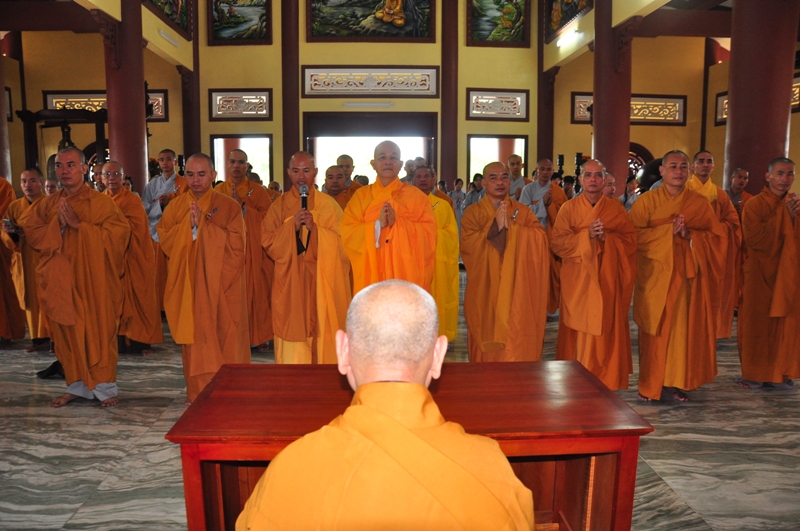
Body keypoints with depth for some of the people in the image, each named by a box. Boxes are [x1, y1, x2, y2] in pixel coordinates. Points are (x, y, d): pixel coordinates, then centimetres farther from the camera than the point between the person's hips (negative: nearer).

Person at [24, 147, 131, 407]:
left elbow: (118, 233, -12)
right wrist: (57, 225, -10)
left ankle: (105, 385, 11)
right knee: (68, 332, 8)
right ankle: (76, 385, 21)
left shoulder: (101, 202, -3)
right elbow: (32, 234, 7)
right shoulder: (47, 204, 11)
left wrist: (79, 226, -16)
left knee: (99, 331, 0)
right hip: (61, 281, 4)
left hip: (94, 281, -4)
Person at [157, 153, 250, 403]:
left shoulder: (229, 206, -1)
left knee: (224, 339, 0)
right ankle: (197, 392, 17)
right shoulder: (175, 206, 9)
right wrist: (187, 225, -14)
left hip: (221, 286, -2)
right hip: (187, 284, 2)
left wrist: (202, 225, -14)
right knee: (194, 337, 4)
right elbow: (164, 240, 1)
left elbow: (235, 244, -10)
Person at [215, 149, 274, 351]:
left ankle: (258, 336, 9)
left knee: (255, 292, -1)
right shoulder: (218, 191, 10)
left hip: (253, 251, -1)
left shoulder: (258, 191, 5)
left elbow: (267, 218, -6)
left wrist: (242, 205, -12)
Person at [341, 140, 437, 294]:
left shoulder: (416, 196, 6)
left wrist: (398, 223, -17)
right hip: (371, 276, 1)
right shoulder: (361, 196, 8)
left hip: (407, 275, 0)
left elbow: (429, 233, -4)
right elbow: (347, 233, -2)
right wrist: (378, 224, -16)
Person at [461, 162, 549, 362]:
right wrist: (495, 226, -18)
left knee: (518, 345, 1)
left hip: (517, 291, 1)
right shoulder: (472, 213, 4)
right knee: (487, 346, 4)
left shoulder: (523, 211, 9)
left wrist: (511, 226, -16)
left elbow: (540, 239, -7)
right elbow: (468, 245, -12)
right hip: (484, 291, -1)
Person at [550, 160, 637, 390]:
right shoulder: (569, 208, 2)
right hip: (577, 282, -1)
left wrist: (607, 238, -16)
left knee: (605, 330, 2)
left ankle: (604, 380, 14)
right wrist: (587, 235, -18)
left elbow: (630, 239, 1)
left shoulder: (616, 208, 6)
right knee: (578, 331, 2)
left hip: (606, 281, 1)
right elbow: (557, 241, -7)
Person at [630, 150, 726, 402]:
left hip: (687, 276, 2)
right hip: (655, 276, -2)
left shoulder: (700, 203, 7)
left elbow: (716, 237, 5)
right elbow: (634, 234, -7)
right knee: (655, 331, 0)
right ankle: (650, 384, 10)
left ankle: (677, 381, 16)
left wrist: (690, 235, -12)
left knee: (685, 329, 4)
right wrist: (668, 230, -16)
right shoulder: (646, 201, 2)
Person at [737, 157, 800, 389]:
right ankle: (754, 373, 11)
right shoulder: (754, 205, -5)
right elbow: (754, 239, -17)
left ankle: (779, 372, 17)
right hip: (760, 274, -4)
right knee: (757, 323, 0)